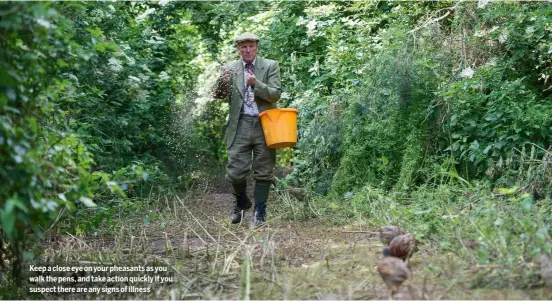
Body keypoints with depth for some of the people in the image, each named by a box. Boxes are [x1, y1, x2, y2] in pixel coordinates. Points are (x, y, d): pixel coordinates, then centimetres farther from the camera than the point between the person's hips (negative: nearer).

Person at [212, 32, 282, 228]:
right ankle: (242, 203, 27)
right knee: (235, 172, 0)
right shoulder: (229, 69, 7)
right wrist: (222, 85, -15)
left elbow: (275, 95, -5)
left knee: (263, 172, 3)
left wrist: (256, 83, -21)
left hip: (264, 125, -1)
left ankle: (259, 212, 14)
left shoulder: (270, 66, 3)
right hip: (240, 126, 1)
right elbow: (219, 96, 8)